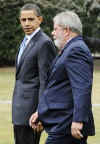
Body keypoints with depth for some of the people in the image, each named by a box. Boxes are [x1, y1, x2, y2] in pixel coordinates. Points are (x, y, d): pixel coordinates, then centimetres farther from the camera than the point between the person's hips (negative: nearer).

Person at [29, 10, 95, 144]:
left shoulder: (76, 50, -15)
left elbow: (82, 89, -24)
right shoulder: (71, 49, 19)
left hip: (66, 126, -10)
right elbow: (58, 87, 24)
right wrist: (40, 112, 23)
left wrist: (78, 120, -28)